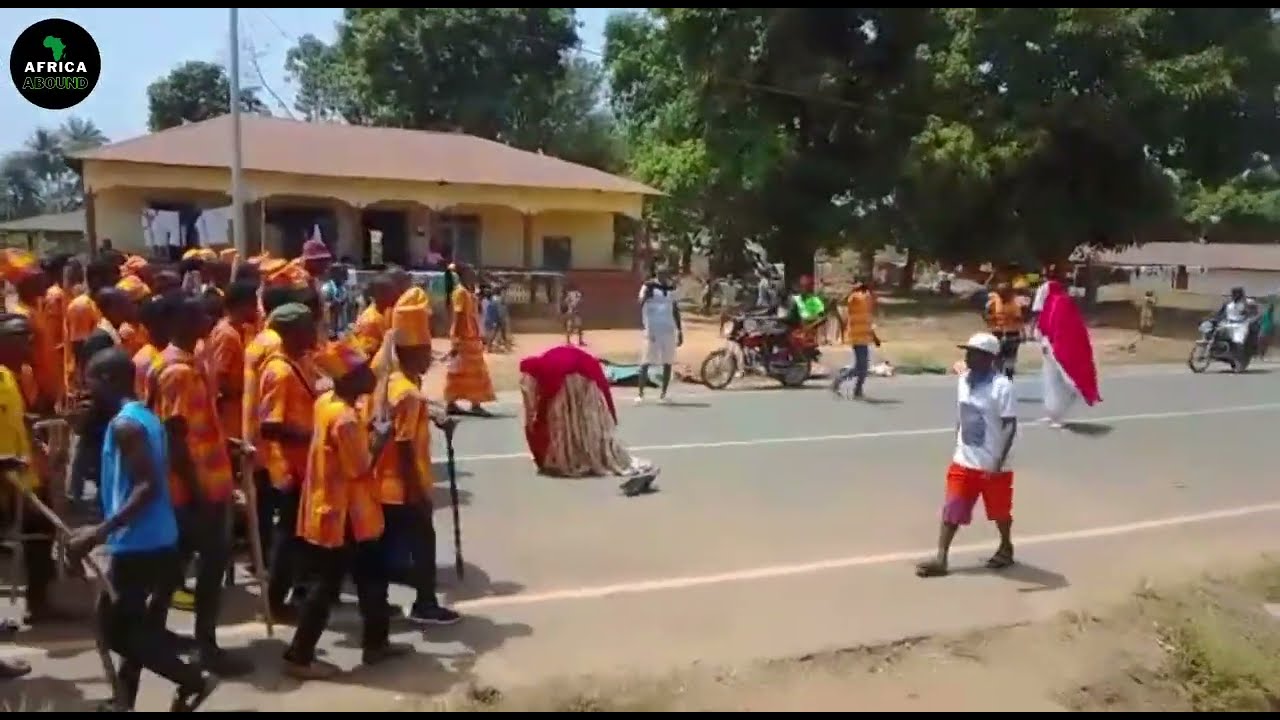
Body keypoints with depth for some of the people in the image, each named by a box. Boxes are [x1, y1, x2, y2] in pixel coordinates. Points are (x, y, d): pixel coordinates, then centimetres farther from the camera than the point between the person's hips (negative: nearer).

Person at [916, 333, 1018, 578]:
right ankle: (941, 558, 5)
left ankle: (1006, 548, 39)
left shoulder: (1002, 386, -18)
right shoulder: (964, 380, 4)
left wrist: (999, 463, -22)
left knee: (999, 511, 15)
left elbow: (1010, 426, -17)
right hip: (963, 462, 6)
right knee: (951, 510, 2)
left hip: (992, 465, -5)